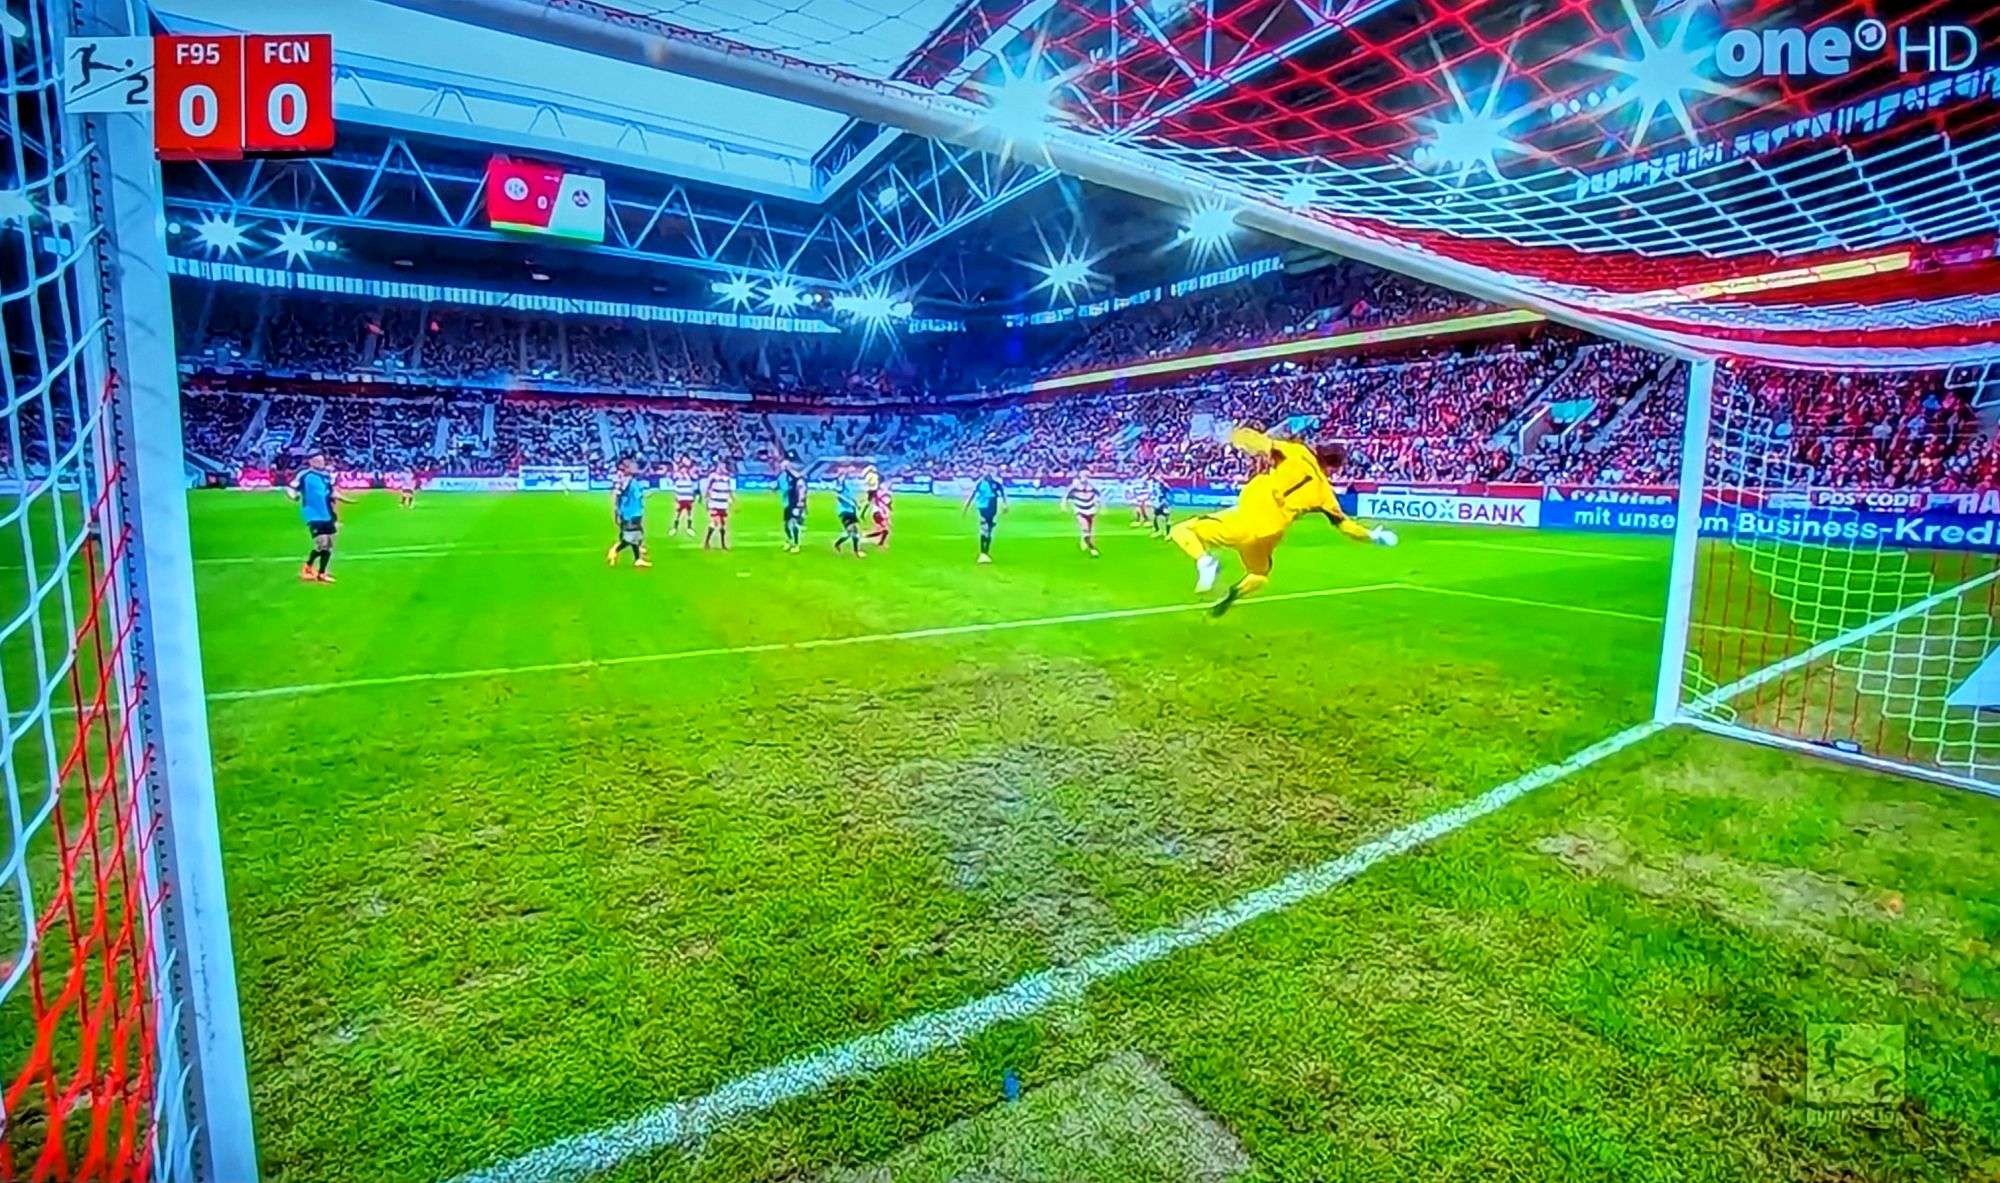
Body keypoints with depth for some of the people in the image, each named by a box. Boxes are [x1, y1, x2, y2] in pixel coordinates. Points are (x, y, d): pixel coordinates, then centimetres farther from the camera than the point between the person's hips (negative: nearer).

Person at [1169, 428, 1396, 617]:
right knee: (1259, 575, 35)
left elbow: (1265, 445, -9)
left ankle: (1205, 562, -20)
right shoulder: (1324, 492, 14)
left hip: (1244, 518, -3)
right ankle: (1232, 594, 2)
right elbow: (1346, 525, 21)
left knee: (1181, 530, 10)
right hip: (1266, 534, 3)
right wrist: (1374, 535, 35)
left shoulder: (1298, 453, 8)